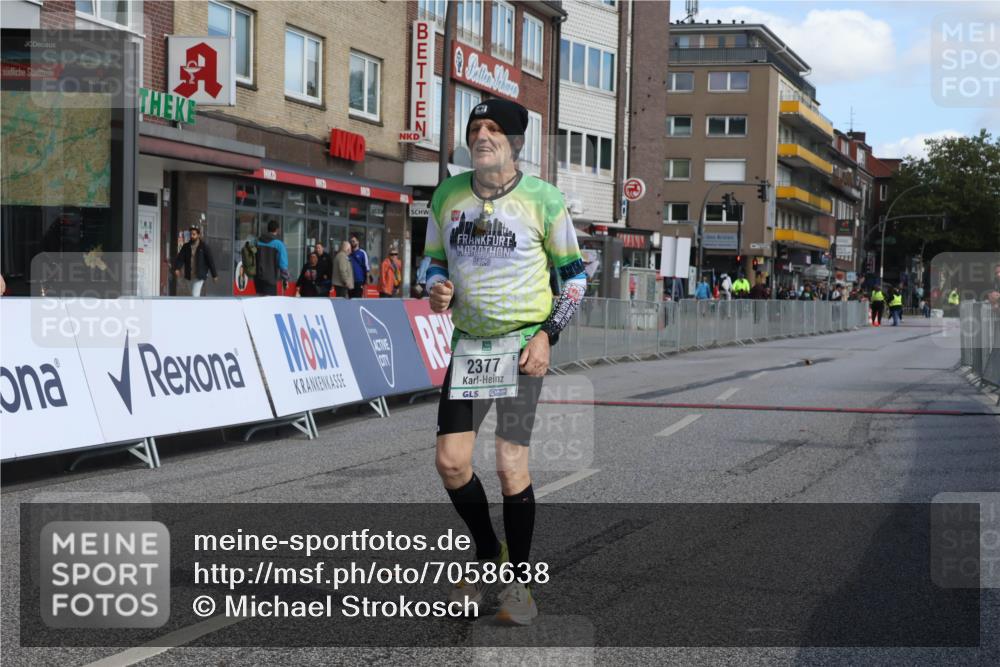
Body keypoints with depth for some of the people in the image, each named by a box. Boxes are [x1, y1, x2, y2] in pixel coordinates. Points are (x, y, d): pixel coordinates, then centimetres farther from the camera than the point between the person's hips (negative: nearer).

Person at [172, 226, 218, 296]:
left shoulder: (204, 247, -6)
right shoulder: (186, 247, 5)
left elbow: (211, 261, -4)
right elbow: (180, 258, -4)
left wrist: (214, 275, -4)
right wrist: (177, 268, -23)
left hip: (199, 276, -5)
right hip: (189, 276, 5)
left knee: (195, 295, -15)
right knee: (196, 296, 16)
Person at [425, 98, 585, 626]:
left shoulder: (542, 199, -5)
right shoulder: (447, 195, 5)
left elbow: (574, 272, 2)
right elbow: (435, 259, 18)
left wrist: (547, 335, -9)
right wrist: (438, 287, -6)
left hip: (523, 343, -4)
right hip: (468, 342, 4)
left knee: (511, 466, -9)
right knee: (450, 461, -2)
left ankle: (519, 582, 10)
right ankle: (487, 555, 23)